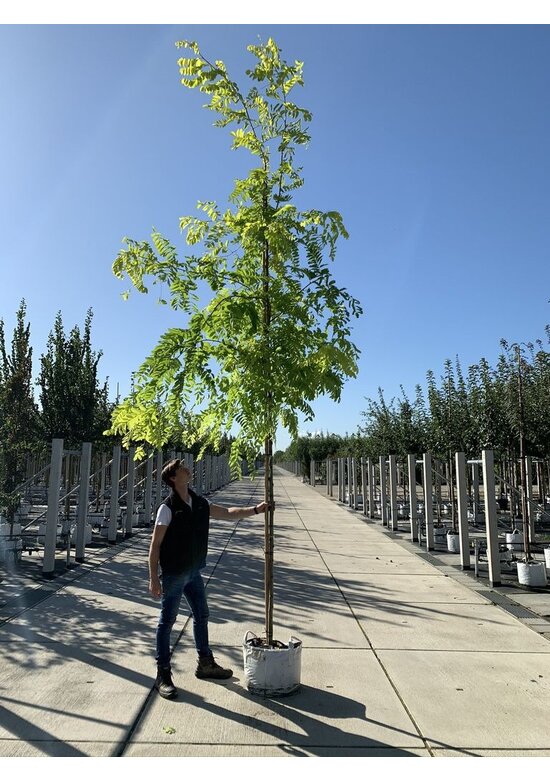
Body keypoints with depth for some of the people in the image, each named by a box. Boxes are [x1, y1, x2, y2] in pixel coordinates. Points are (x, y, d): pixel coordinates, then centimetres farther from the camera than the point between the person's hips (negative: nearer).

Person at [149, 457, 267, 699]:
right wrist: (154, 578, -17)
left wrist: (255, 509, 0)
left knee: (201, 615, 18)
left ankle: (205, 664, 35)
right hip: (173, 573, -8)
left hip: (193, 571, 8)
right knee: (167, 621, 4)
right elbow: (155, 545, -16)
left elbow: (227, 513, 11)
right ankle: (163, 675, 17)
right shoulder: (168, 508, -18)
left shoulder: (200, 504, 2)